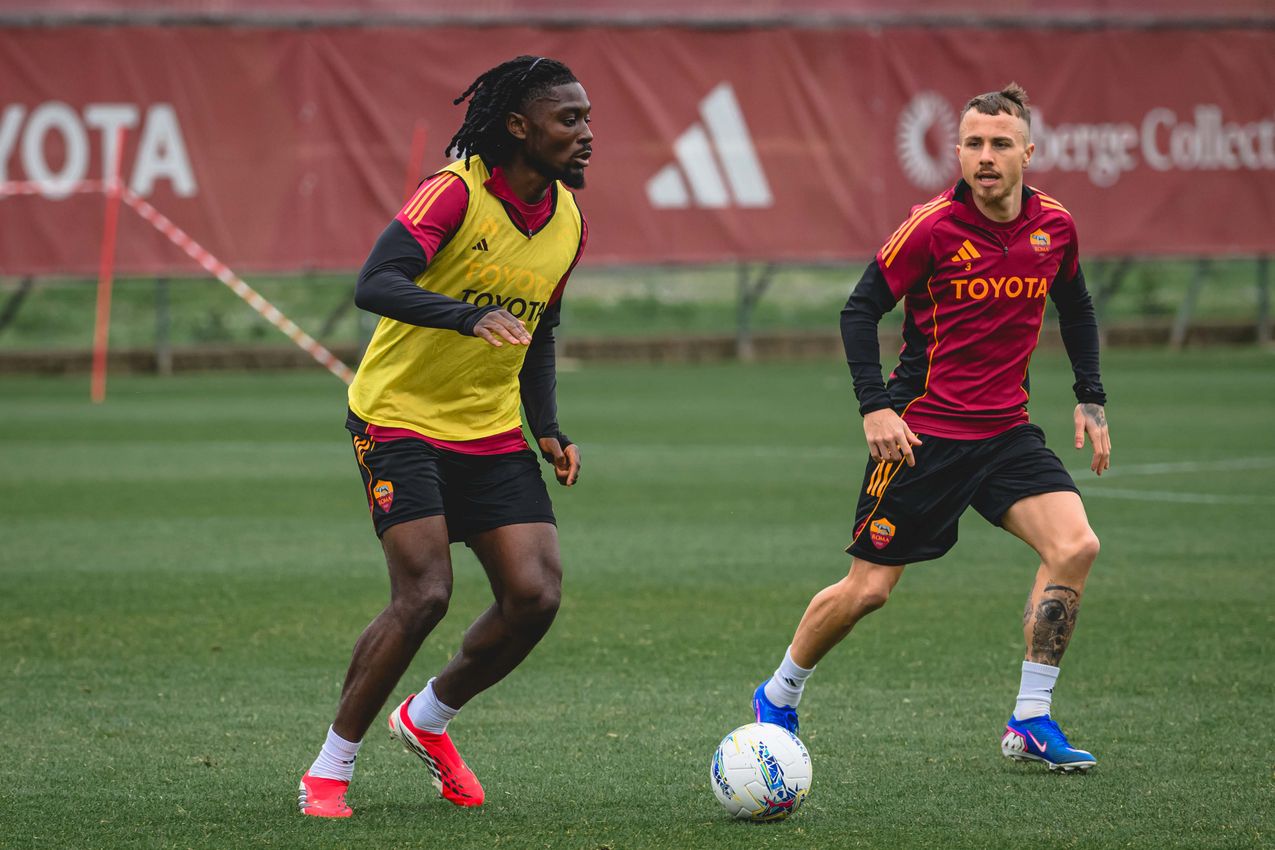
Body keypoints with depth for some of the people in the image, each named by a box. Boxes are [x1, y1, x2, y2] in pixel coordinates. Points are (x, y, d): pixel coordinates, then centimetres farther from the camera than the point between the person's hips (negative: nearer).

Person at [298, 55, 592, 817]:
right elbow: (376, 284, -30)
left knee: (536, 596, -6)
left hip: (492, 433, 7)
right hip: (401, 419, -7)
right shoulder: (457, 192, -17)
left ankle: (428, 721, 20)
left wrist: (549, 431, 7)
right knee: (425, 594, -18)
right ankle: (329, 772, -2)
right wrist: (470, 317, -44)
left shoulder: (568, 223, 6)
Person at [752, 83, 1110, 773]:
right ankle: (777, 699, 24)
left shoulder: (1054, 226, 0)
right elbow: (861, 309, -8)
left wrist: (1091, 399, 12)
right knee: (868, 588, -1)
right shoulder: (934, 226, -14)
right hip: (925, 428, -4)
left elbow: (1075, 308, 19)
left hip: (1006, 430, 4)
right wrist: (874, 405, -16)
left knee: (1076, 546, -16)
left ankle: (1030, 720, -7)